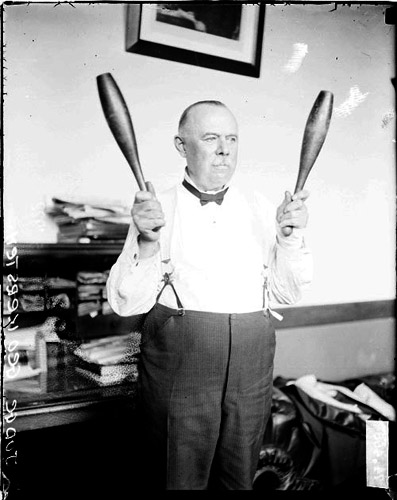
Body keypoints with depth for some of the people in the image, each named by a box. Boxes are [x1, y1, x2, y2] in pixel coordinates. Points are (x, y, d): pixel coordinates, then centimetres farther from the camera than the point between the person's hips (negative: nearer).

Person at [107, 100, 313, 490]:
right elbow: (126, 303, -7)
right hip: (178, 362, -3)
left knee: (239, 477, 16)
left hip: (252, 367, 3)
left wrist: (291, 237, -11)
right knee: (180, 477, 10)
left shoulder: (260, 209, 7)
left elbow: (287, 294, 5)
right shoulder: (156, 208, -2)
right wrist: (148, 242, -23)